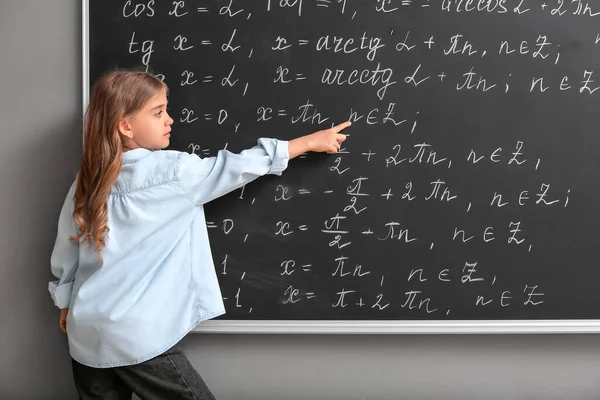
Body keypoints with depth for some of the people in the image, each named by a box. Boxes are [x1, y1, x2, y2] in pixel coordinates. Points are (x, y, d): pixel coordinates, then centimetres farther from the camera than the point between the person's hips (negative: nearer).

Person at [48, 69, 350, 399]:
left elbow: (64, 253, 12)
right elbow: (237, 167, -5)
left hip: (87, 334, 7)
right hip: (137, 337, -7)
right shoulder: (171, 172, -13)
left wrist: (66, 304, 28)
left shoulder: (87, 181, 4)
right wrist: (310, 141, 6)